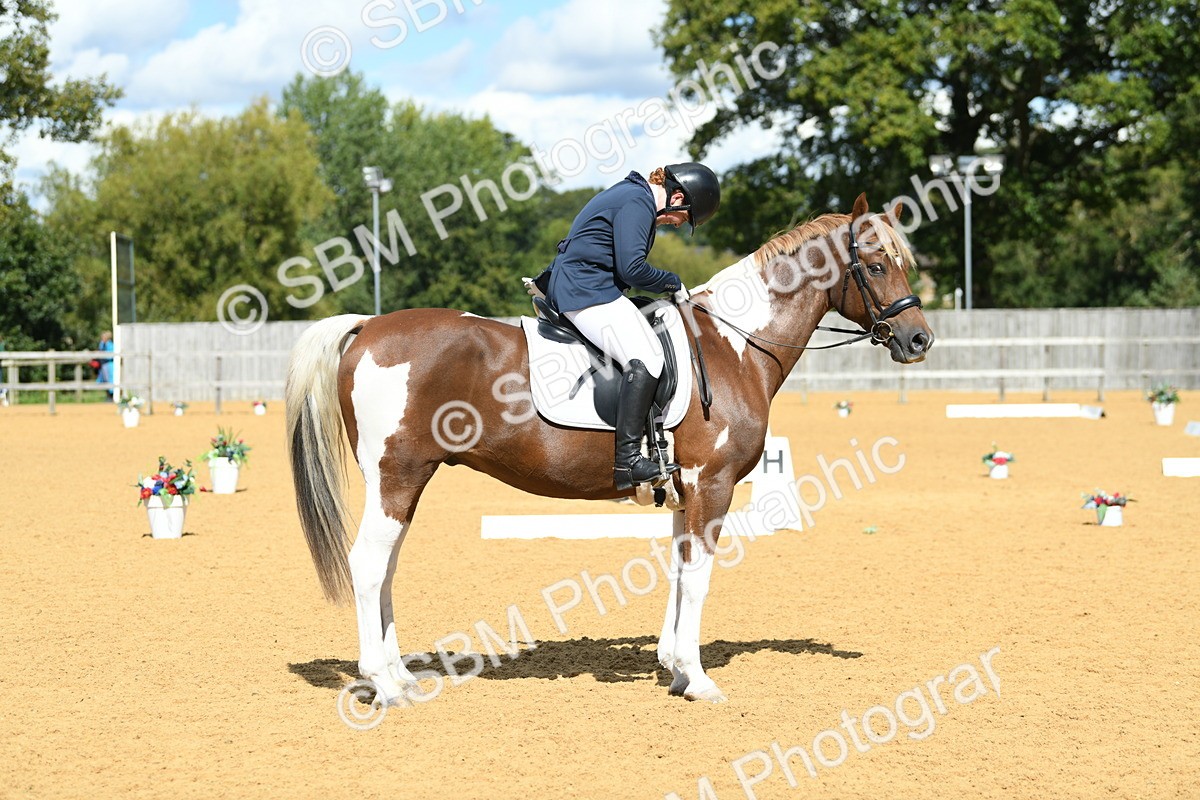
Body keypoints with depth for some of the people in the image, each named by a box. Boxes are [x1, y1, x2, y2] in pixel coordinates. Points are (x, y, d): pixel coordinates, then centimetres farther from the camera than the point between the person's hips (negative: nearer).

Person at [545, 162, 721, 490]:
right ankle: (627, 459, -30)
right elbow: (633, 268, -20)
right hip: (589, 292, -12)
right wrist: (673, 283, -4)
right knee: (645, 358, -24)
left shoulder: (632, 194, 20)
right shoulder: (638, 202, -13)